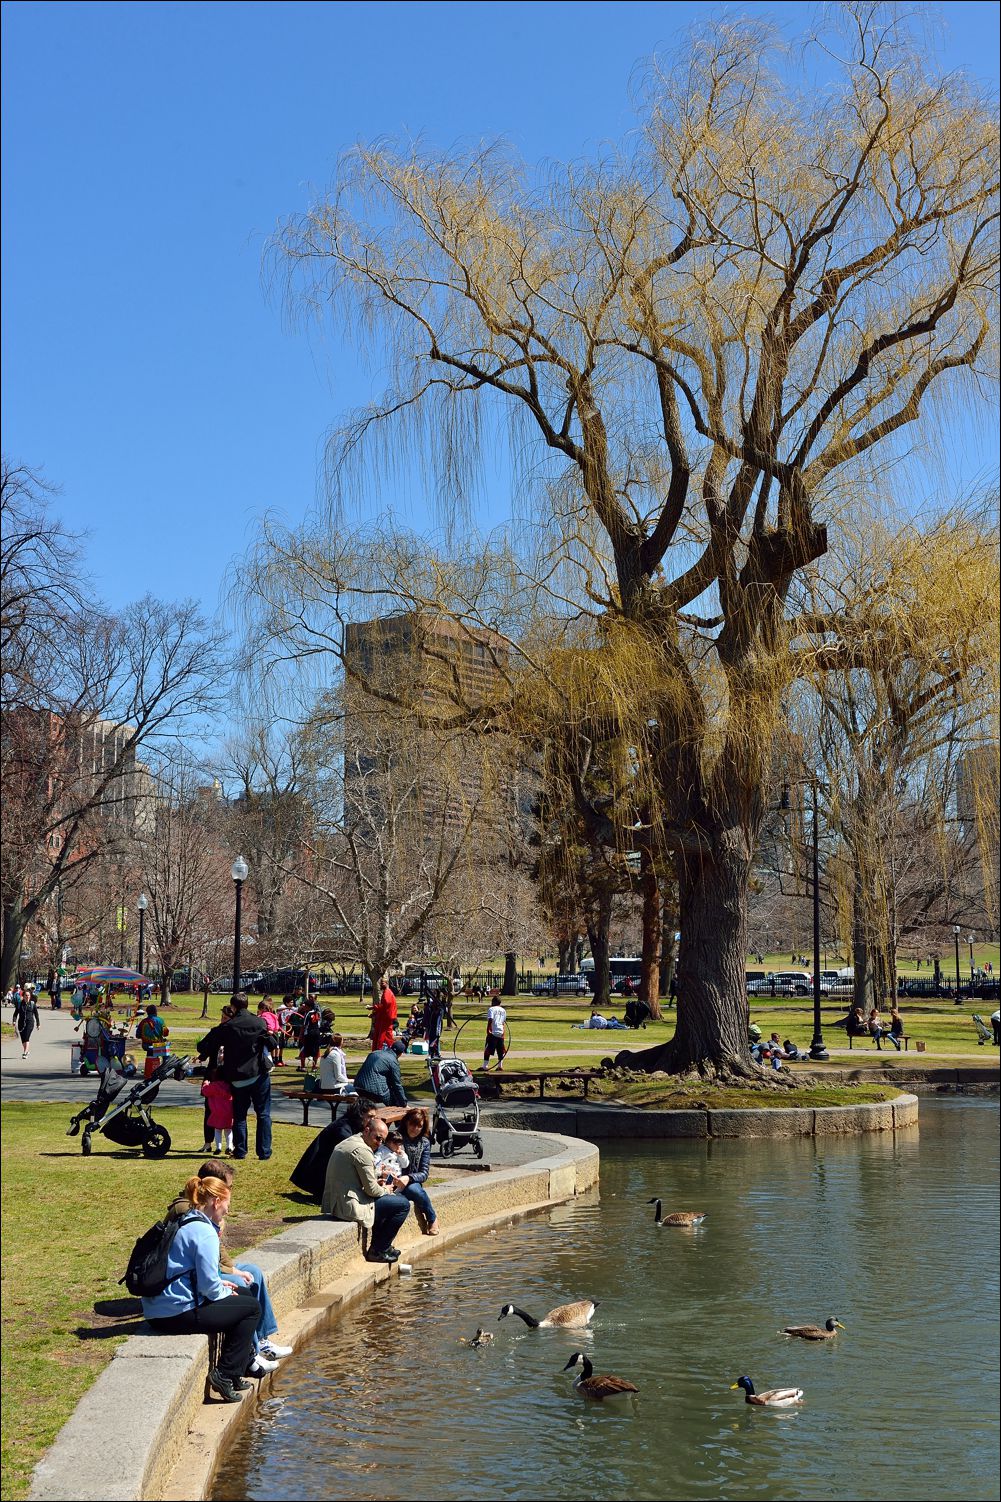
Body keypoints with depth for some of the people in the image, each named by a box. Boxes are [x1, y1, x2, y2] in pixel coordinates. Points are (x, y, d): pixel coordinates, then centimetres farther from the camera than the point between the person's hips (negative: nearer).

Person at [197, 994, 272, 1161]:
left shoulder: (226, 1027, -5)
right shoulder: (259, 1023, -5)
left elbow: (203, 1046, -3)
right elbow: (272, 1044, 5)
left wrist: (203, 1056, 18)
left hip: (237, 1078, 1)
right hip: (259, 1075, 0)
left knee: (239, 1115, 13)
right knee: (263, 1114, 6)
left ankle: (240, 1151, 10)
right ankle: (264, 1152, 2)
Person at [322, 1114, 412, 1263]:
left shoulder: (344, 1144, 16)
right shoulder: (362, 1150, -17)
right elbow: (372, 1190, -16)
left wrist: (376, 1183, 14)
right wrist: (385, 1190, 4)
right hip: (349, 1207, -11)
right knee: (403, 1204, -4)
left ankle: (380, 1246, 32)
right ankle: (377, 1251, 5)